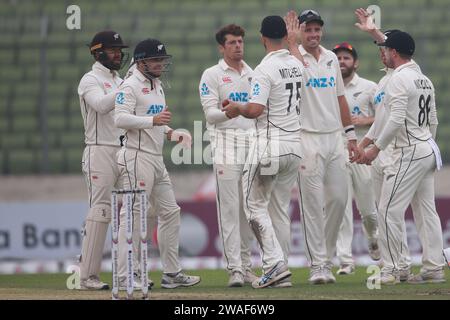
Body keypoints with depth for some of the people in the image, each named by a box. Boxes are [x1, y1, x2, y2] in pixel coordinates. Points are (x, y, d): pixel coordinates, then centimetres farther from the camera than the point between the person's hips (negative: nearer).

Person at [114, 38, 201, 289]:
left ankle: (172, 273, 16)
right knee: (133, 214, -10)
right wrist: (153, 120, -30)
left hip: (157, 159, 10)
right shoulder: (130, 86, -9)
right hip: (137, 158, -10)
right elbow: (121, 118, -22)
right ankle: (124, 276, -9)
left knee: (170, 212, 11)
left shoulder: (157, 86, 20)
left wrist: (169, 132, 10)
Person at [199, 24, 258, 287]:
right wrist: (227, 113, -31)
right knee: (230, 206, -9)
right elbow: (210, 113, -9)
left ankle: (246, 265, 11)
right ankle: (235, 268, -11)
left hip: (253, 142, 5)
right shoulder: (212, 75, 1)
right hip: (226, 141, -5)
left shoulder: (254, 75, 16)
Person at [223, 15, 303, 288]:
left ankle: (275, 263, -14)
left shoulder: (265, 69, -14)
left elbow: (255, 110, -23)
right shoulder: (297, 66, 11)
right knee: (281, 209, 13)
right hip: (295, 145, 7)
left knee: (255, 204, 0)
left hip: (270, 144, -7)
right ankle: (280, 270, 11)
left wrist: (237, 108, -1)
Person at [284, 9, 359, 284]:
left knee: (339, 199, 6)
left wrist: (351, 135, 14)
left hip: (335, 138, 6)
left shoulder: (331, 58, 13)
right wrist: (293, 41, -24)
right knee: (312, 203, -5)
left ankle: (327, 256, 21)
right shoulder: (294, 55, -5)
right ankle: (318, 265, -3)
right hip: (308, 139, -6)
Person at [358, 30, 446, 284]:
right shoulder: (425, 80, 14)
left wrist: (376, 149, -17)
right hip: (429, 149, 10)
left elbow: (396, 120, -22)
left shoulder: (399, 79, -14)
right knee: (427, 209, 10)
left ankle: (390, 270, -7)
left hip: (410, 152, -9)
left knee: (391, 209, -6)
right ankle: (434, 268, 9)